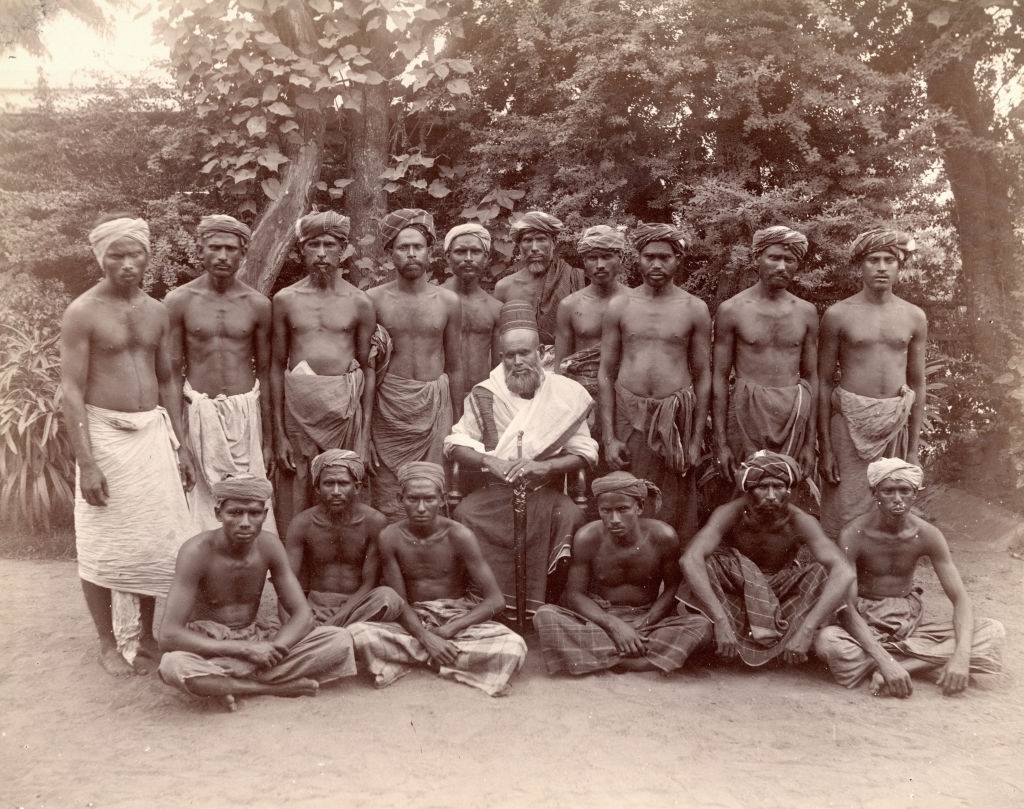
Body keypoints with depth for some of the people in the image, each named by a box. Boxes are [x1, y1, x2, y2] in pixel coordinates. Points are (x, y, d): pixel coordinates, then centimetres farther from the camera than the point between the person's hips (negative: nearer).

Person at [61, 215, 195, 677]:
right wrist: (86, 463, -17)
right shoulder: (83, 313, -8)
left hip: (154, 432, 5)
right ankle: (109, 644, 17)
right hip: (105, 434, -5)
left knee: (156, 539, 7)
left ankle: (145, 635, 22)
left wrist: (178, 445, 13)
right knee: (103, 548, 2)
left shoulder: (156, 312, 9)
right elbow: (72, 390, -11)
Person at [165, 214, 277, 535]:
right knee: (203, 503, 0)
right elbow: (171, 373, 2)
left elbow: (264, 372, 8)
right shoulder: (179, 301, 0)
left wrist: (268, 439, 7)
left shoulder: (258, 305, 4)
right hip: (199, 412, -1)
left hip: (246, 414, 1)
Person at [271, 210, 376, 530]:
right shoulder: (286, 300, 6)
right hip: (297, 406, 1)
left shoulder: (359, 303, 4)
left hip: (345, 405, 0)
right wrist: (278, 434, 2)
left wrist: (365, 435, 1)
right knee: (297, 492, 3)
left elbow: (368, 368, 6)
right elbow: (277, 366, 7)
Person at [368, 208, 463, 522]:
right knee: (388, 501, -2)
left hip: (435, 405, 1)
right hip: (388, 406, -1)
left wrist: (457, 421, 9)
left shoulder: (448, 302, 6)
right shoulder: (374, 300, 2)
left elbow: (455, 366, 12)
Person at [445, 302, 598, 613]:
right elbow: (455, 445, 5)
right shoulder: (485, 394, 5)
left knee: (571, 518, -30)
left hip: (546, 496, -1)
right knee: (464, 514, -26)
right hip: (494, 495, 1)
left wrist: (544, 466, -16)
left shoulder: (566, 393, 2)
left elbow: (584, 454, 0)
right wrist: (487, 461, -15)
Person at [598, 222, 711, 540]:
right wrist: (608, 438, -2)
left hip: (676, 417, 0)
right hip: (628, 415, 1)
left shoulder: (695, 309, 4)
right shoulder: (619, 306, 5)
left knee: (675, 512, 3)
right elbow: (605, 374, 5)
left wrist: (696, 439, 1)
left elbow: (703, 376, 6)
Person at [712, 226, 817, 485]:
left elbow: (811, 376, 11)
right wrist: (720, 442, -5)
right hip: (747, 414, -2)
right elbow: (719, 377, -1)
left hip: (794, 415, 3)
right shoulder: (732, 310, -1)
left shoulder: (806, 312, 8)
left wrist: (810, 442, 7)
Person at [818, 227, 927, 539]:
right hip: (850, 423, -2)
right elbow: (823, 383, -1)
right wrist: (825, 448, -5)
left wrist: (913, 448, 8)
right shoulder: (838, 315, -2)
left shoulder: (914, 318, 6)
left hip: (896, 425, 3)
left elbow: (917, 384, 11)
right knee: (846, 517, -1)